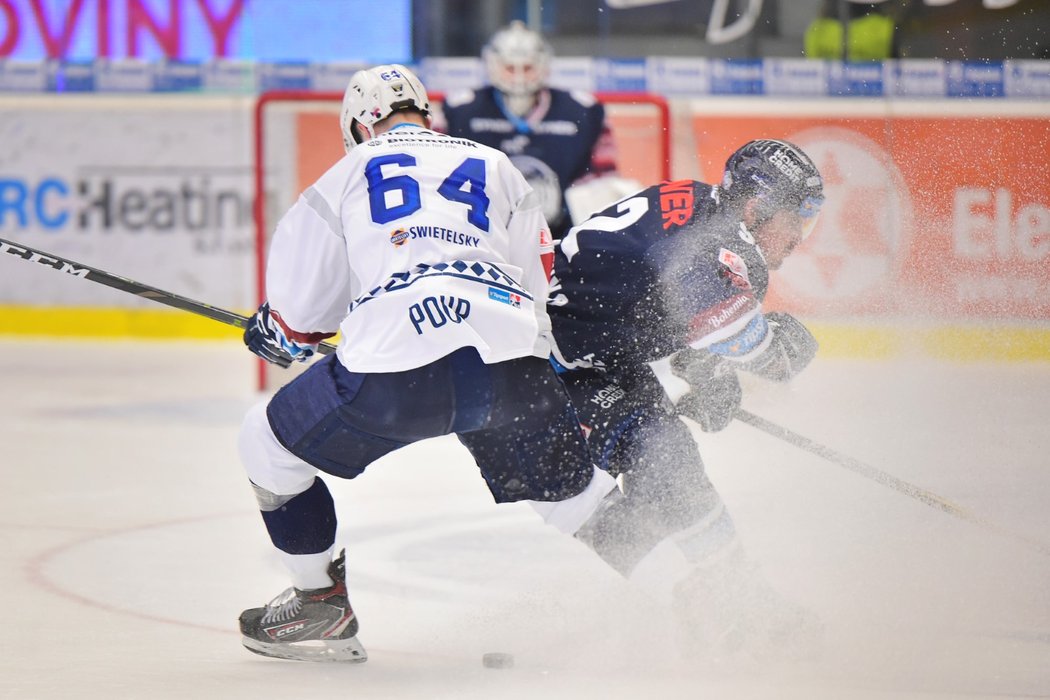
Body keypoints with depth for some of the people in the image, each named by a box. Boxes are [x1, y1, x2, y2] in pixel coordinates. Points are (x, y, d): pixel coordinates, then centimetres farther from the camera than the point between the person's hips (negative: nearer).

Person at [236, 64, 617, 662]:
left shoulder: (349, 174, 21)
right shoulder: (498, 168, 27)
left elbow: (298, 312, 23)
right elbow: (538, 283, 29)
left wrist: (276, 333, 45)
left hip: (394, 366, -3)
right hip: (512, 365, 3)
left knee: (270, 447, 20)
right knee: (571, 494, 25)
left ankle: (323, 606, 22)